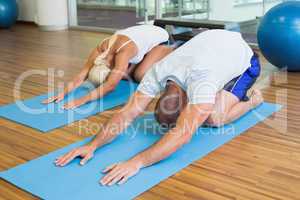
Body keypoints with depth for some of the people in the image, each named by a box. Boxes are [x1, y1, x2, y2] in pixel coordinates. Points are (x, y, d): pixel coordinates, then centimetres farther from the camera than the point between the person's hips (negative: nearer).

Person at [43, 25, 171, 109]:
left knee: (140, 76, -19)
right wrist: (63, 93, -36)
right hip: (144, 36, 6)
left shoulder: (123, 53, -43)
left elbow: (110, 86, -49)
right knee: (124, 75, -4)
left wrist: (82, 100, -54)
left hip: (159, 38, -6)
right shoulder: (100, 50, -23)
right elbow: (81, 76, -23)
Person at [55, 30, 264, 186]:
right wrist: (93, 145, -44)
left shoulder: (201, 81, -47)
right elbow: (129, 112, -32)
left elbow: (183, 133, -56)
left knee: (213, 118, -23)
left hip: (244, 58, -5)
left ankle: (252, 101, 7)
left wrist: (136, 162, -65)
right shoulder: (158, 72, -30)